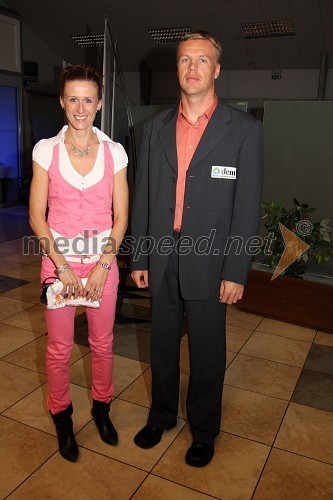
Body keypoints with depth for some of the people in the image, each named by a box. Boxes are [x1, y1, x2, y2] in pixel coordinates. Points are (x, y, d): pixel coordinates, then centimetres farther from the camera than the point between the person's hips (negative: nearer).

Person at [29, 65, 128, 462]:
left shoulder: (114, 152, -1)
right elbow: (37, 216, -4)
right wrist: (62, 265, -11)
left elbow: (120, 216, -1)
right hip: (58, 261, -1)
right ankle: (61, 417, 34)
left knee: (102, 343, 14)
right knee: (59, 348, 10)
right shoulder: (46, 150, -4)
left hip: (103, 262, 1)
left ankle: (102, 407, 38)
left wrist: (103, 265, -10)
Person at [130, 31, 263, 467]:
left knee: (207, 353, 11)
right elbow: (143, 197, 7)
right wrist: (139, 258, 5)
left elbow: (248, 205, -7)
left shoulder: (245, 129, -4)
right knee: (162, 345, 18)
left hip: (208, 262, -3)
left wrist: (236, 272, -10)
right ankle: (162, 416, 42)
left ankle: (204, 431, 35)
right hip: (162, 259, 4)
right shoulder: (156, 128, 7)